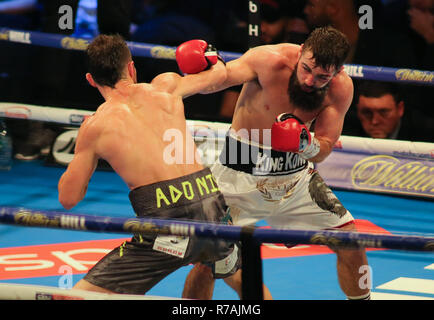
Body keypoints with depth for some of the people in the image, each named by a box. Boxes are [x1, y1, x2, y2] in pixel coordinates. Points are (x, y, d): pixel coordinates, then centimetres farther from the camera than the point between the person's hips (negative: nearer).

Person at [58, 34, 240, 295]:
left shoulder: (95, 126, 4)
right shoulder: (165, 87, 12)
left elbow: (68, 198, 11)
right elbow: (219, 74, 31)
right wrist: (208, 55, 54)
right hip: (211, 207, 4)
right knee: (234, 270, 38)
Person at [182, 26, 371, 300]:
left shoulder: (341, 88, -10)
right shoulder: (271, 61, -21)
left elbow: (323, 151, -7)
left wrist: (306, 144, -31)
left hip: (296, 174, 4)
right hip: (241, 174, -4)